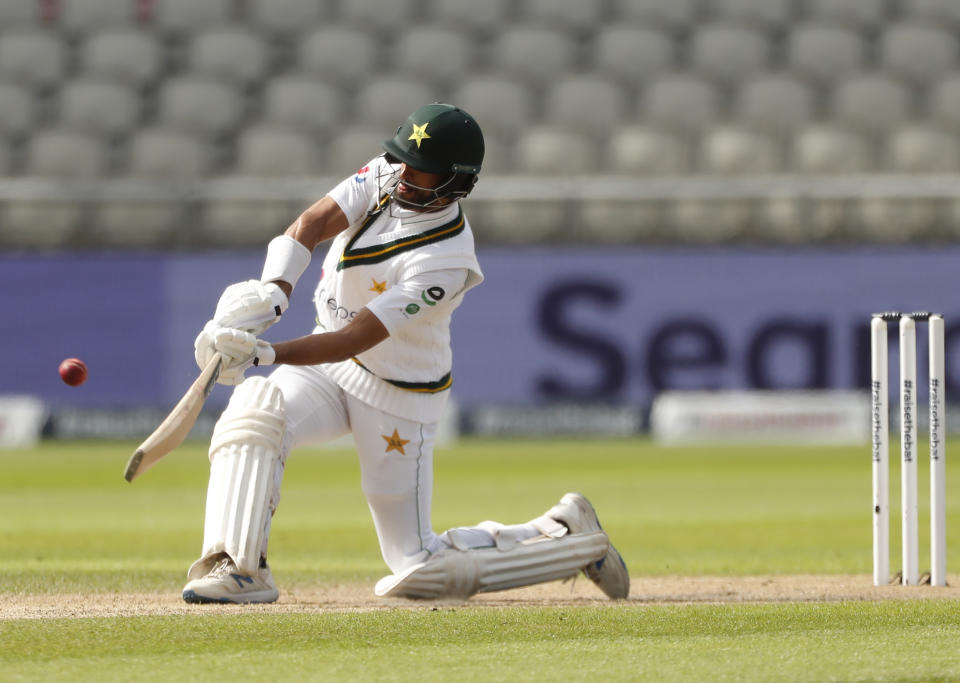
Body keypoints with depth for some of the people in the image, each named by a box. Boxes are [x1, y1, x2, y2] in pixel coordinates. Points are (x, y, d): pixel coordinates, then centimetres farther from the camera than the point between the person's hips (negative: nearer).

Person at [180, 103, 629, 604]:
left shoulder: (444, 261, -29)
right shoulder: (383, 176, -11)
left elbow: (355, 339, -34)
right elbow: (311, 224, -25)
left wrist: (264, 354, -46)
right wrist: (274, 290, -45)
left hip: (399, 397, -6)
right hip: (328, 368, 6)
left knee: (418, 574, -1)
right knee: (255, 407, -26)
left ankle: (565, 536, 16)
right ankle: (239, 568, -22)